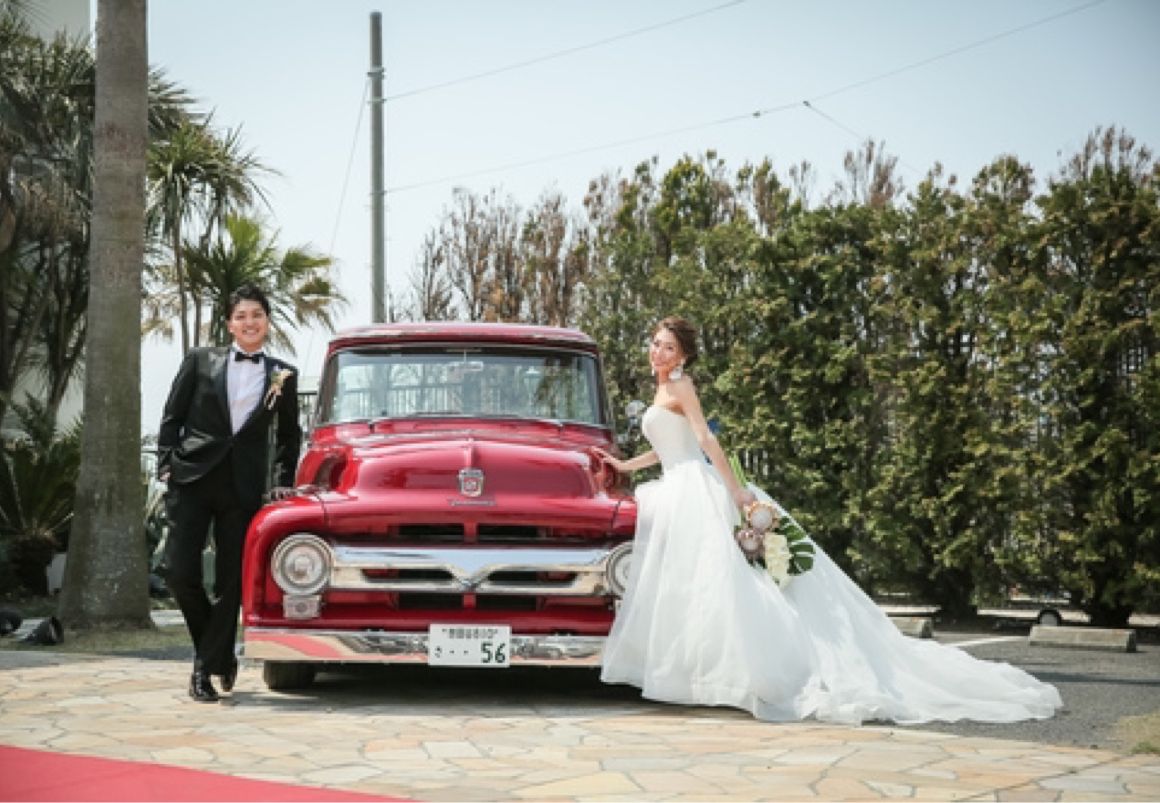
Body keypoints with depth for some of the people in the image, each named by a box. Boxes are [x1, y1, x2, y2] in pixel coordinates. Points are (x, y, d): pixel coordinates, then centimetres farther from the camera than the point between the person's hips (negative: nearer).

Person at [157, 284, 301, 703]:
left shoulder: (283, 375, 10)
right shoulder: (200, 361, 8)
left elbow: (289, 435, 18)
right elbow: (172, 417, 8)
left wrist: (283, 481, 9)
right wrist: (166, 464, -2)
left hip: (244, 487, 1)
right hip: (192, 477, -1)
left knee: (231, 581, 1)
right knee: (179, 570, -8)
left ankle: (206, 668, 10)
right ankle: (217, 652, 14)